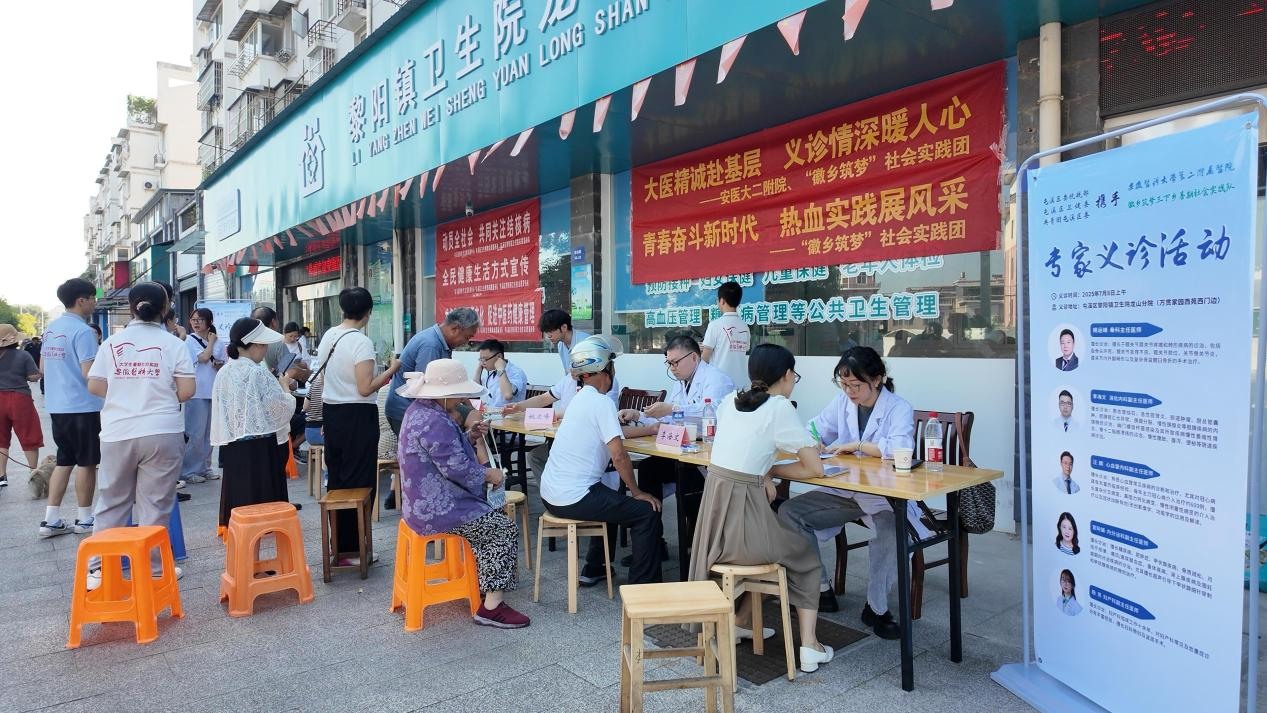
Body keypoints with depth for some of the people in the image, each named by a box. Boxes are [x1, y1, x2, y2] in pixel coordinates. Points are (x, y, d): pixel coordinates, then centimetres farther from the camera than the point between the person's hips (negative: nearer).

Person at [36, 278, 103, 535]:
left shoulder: (51, 328, 10)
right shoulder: (82, 331, -16)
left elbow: (43, 367, 19)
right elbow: (89, 373, -21)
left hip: (56, 406, 8)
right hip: (83, 406, -8)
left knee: (64, 461, 15)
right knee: (87, 463, 4)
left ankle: (51, 519, 14)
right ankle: (84, 519, 13)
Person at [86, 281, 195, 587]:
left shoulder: (112, 343, 4)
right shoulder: (173, 344, -3)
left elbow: (94, 386, 5)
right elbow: (187, 391, -6)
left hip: (117, 434, 3)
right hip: (161, 433, -2)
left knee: (111, 502, 14)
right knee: (154, 504, 4)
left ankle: (99, 568, 16)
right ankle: (151, 567, 10)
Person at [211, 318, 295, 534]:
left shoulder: (223, 373, 5)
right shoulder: (259, 374, -16)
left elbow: (219, 411, 12)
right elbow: (283, 407, -12)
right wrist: (285, 387, 5)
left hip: (232, 446, 7)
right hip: (261, 446, -7)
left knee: (237, 495, 12)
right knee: (262, 495, 1)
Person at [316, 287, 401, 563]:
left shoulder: (328, 336, 6)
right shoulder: (361, 342, -18)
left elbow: (324, 380, 15)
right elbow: (365, 389, -21)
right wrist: (391, 370, -10)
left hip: (331, 411, 8)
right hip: (357, 416, -8)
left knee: (336, 477, 15)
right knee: (359, 482, 1)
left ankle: (337, 544, 25)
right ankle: (352, 547, 7)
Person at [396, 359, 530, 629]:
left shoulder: (419, 410, 8)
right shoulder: (435, 422, -26)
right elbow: (457, 468, -26)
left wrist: (470, 436, 6)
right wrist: (489, 474, -11)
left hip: (422, 502, 11)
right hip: (437, 511, -11)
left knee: (494, 515, 22)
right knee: (506, 529, -7)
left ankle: (485, 581, 29)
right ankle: (491, 607, -4)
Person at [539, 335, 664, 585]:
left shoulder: (581, 398, 12)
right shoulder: (602, 402, -15)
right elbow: (619, 456, -20)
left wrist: (654, 428, 26)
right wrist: (637, 492, -7)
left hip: (550, 492, 10)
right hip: (573, 498, -10)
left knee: (612, 501, 33)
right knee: (647, 511, -3)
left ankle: (593, 570, 38)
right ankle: (642, 586, 3)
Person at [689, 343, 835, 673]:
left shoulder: (730, 401, 9)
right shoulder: (780, 408, -9)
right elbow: (815, 468, -6)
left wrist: (763, 474, 9)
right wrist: (773, 471, 6)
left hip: (714, 509, 6)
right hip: (744, 509, -6)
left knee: (779, 544, 34)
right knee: (805, 555, 23)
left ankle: (739, 622, 34)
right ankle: (809, 646, 17)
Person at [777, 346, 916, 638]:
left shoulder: (898, 408, -11)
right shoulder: (842, 401, 5)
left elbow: (901, 448, -29)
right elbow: (815, 430, 12)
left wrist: (856, 445, -22)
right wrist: (812, 442, -12)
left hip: (885, 496, -6)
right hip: (845, 491, 6)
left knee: (890, 527, -37)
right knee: (789, 511, -8)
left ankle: (876, 607, -13)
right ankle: (821, 589, 3)